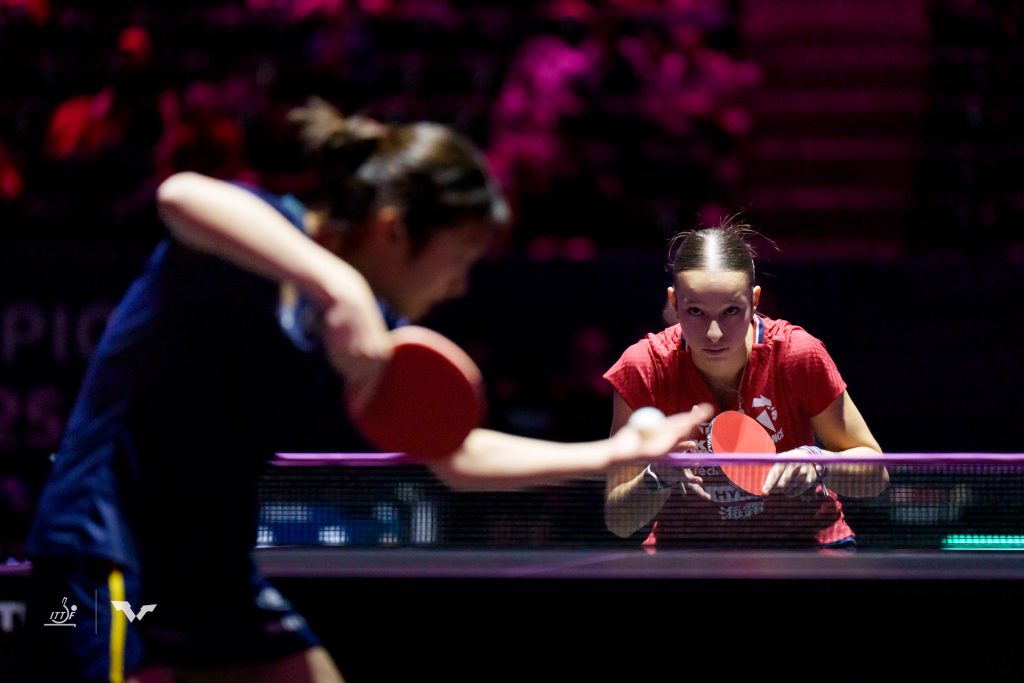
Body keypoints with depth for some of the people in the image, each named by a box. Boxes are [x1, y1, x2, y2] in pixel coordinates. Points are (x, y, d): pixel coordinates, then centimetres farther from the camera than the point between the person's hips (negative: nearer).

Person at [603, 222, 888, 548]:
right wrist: (657, 476, -30)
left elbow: (875, 472, -4)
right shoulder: (644, 368, -16)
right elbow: (617, 521, -10)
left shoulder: (798, 355, -16)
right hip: (687, 550, 0)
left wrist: (815, 461, -24)